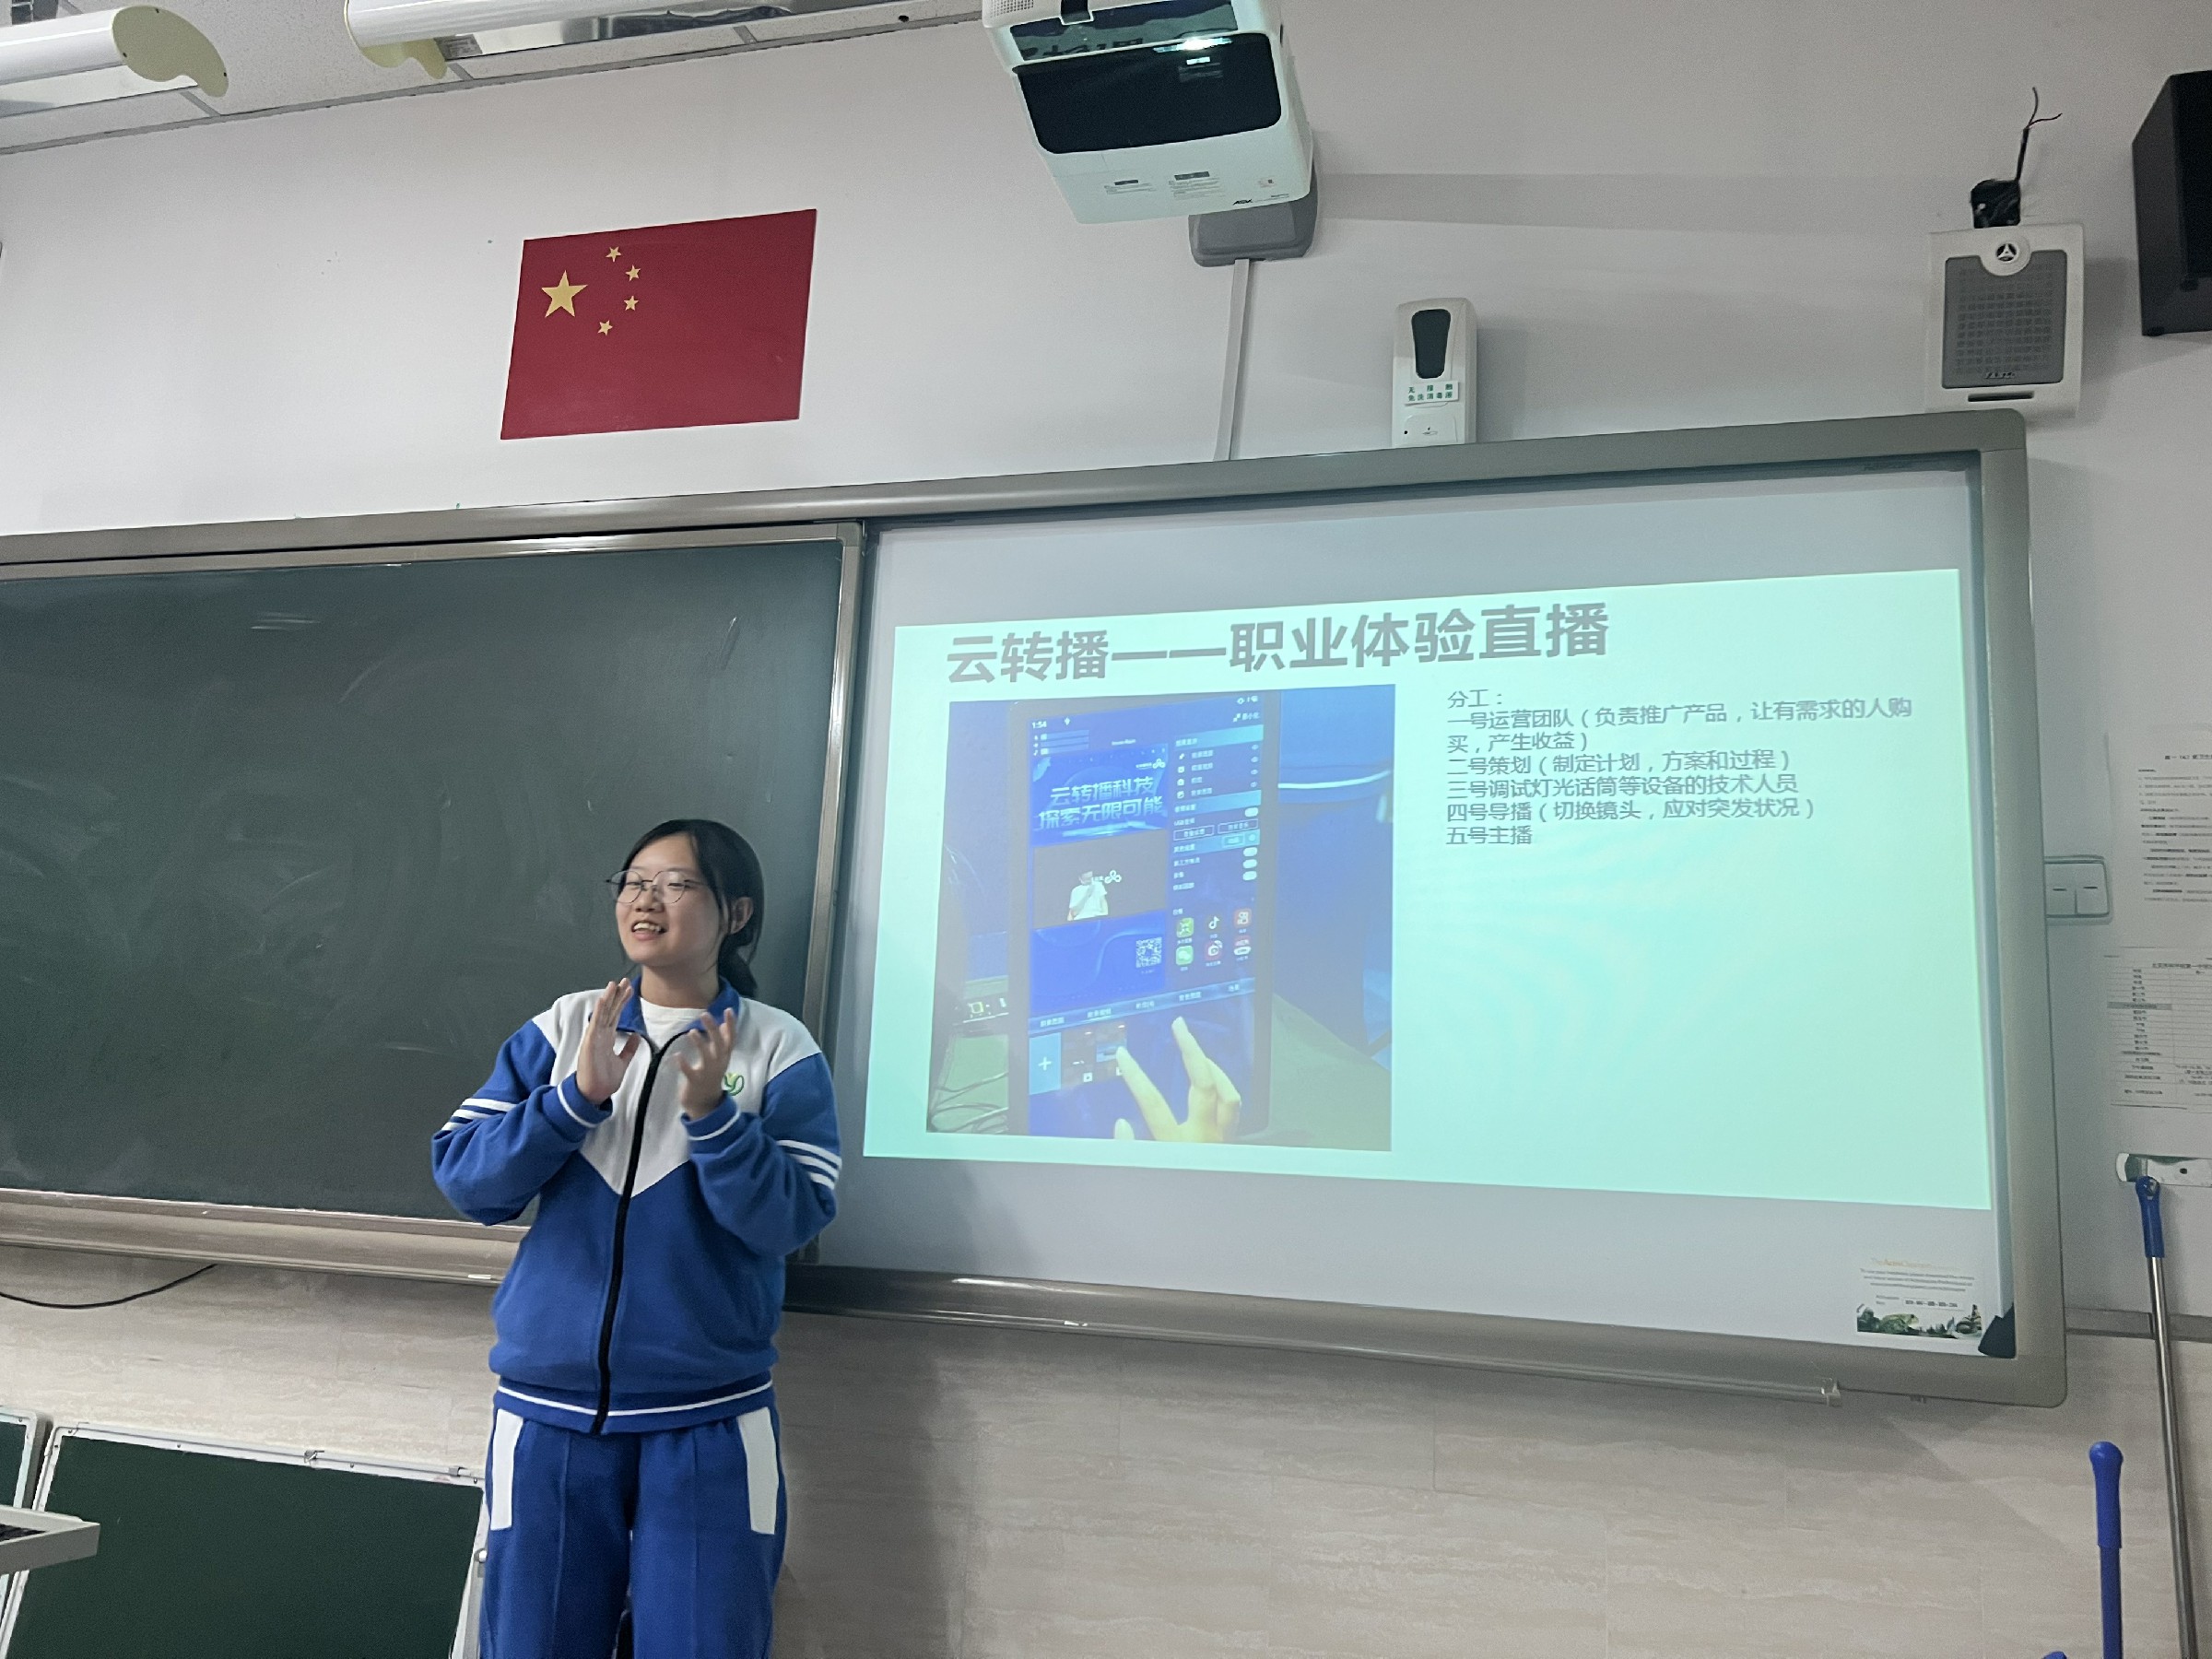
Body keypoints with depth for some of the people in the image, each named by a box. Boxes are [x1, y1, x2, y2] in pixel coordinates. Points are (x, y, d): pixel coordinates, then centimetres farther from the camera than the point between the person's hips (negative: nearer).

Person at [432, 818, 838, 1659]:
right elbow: (464, 1179, -3)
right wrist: (578, 1097, -16)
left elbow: (788, 1221, -10)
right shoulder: (562, 1029, 3)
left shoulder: (779, 1047, -4)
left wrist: (710, 1113, -23)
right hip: (548, 1409, 2)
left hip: (708, 1420, -2)